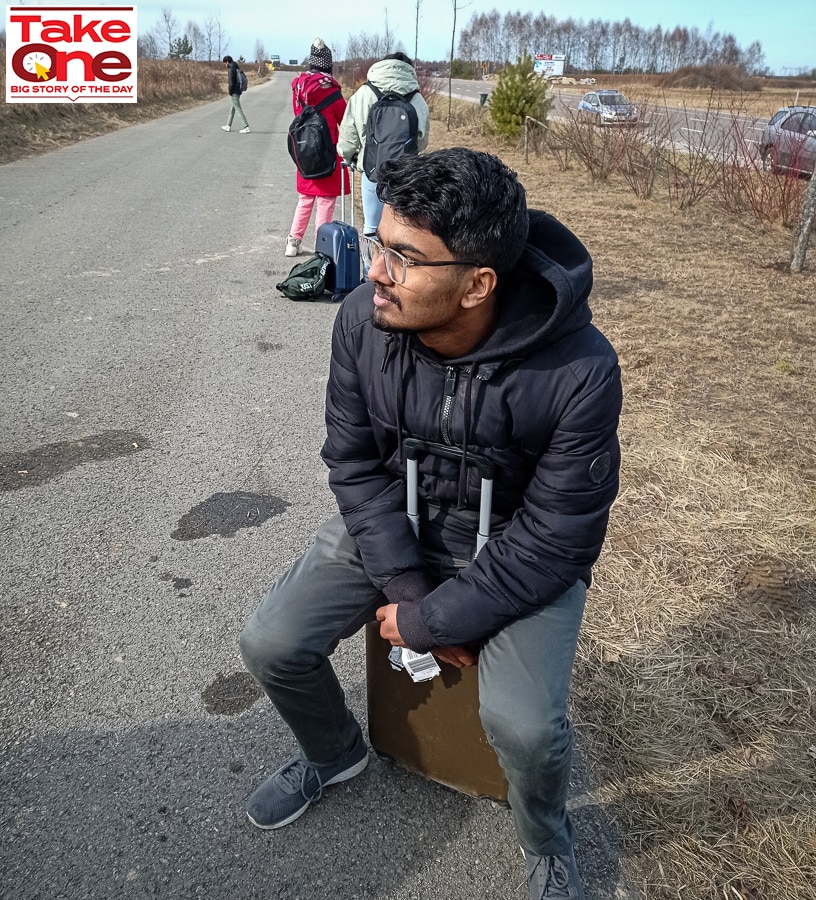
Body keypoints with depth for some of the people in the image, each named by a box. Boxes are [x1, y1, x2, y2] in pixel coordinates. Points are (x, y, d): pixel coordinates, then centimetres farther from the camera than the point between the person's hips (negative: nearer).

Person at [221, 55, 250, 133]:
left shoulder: (231, 69, -15)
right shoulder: (237, 68, 13)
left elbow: (231, 83, -19)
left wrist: (230, 93, -12)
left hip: (234, 93, -10)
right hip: (238, 91, 10)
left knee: (238, 109, -8)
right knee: (232, 109, 17)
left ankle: (246, 127, -12)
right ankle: (228, 126, 26)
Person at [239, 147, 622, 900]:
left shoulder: (578, 370, -29)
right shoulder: (364, 317, -18)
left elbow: (556, 537, -21)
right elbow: (354, 462, -7)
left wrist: (426, 624, -18)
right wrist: (406, 586, -15)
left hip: (520, 548, -3)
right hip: (394, 522, 4)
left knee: (524, 725, -23)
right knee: (271, 645, -8)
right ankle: (335, 753, 29)